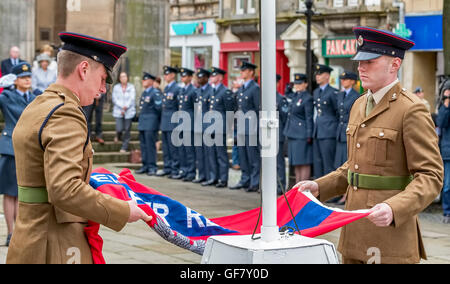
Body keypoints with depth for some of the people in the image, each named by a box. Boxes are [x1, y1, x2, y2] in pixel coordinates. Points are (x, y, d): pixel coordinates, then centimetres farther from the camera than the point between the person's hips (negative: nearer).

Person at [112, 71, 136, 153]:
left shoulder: (131, 87, 4)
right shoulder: (116, 87, 5)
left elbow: (132, 99, -2)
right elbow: (114, 99, 0)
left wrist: (126, 106, -13)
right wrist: (122, 106, -11)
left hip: (129, 112, 0)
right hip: (118, 112, 0)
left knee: (127, 130, -2)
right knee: (119, 129, -10)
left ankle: (124, 147, 7)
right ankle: (118, 136, 26)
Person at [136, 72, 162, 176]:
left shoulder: (155, 92, -10)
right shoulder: (144, 93, 17)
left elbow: (159, 107, -13)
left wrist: (159, 119, -6)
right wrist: (140, 120, 17)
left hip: (151, 123, -9)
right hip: (142, 123, 9)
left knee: (150, 145, -7)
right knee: (143, 145, 10)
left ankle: (152, 167, -3)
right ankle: (145, 166, 16)